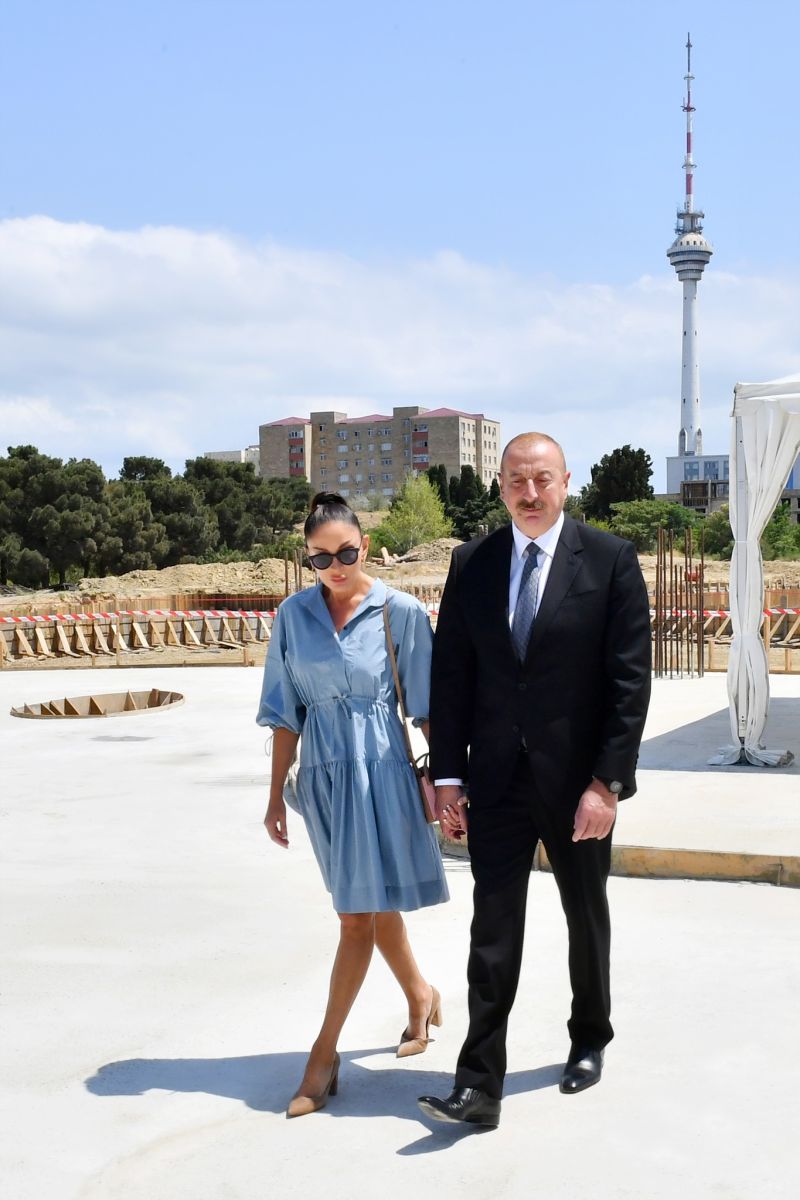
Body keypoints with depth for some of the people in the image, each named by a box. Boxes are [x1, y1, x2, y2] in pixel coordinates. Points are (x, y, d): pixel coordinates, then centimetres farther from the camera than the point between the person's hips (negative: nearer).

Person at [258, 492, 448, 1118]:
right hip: (322, 772, 4)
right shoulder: (293, 615, 2)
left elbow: (427, 706, -2)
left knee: (360, 913, -4)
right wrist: (277, 793, 8)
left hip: (381, 769, -3)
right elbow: (286, 712, 7)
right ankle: (421, 996, 39)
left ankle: (325, 1052, 7)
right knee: (372, 906, 15)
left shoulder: (401, 612, -6)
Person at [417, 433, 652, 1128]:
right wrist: (448, 776, -2)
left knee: (587, 918, 17)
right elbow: (450, 675, 3)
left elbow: (630, 679, -10)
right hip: (497, 780, 1)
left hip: (578, 780, -1)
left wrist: (607, 782, -14)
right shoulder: (472, 564, 2)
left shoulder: (611, 560, -7)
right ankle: (479, 1086, 6)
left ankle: (590, 1041, 40)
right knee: (493, 933, 0)